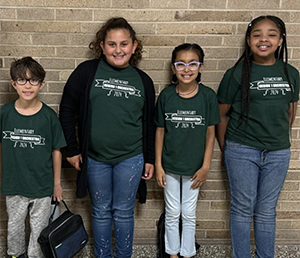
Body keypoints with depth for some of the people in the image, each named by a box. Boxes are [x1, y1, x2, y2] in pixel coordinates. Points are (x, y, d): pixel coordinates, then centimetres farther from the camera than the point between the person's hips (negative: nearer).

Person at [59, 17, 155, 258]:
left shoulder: (143, 81, 2)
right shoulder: (87, 71, -5)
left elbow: (149, 124, 7)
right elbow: (67, 110, -2)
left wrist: (150, 159, 6)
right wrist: (72, 149, -2)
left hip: (130, 159, 1)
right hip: (94, 158, 0)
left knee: (123, 212, 11)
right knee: (101, 212, 14)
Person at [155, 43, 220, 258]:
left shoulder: (208, 96, -10)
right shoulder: (166, 95, -8)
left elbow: (210, 133, -4)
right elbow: (160, 131, -2)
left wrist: (205, 167, -5)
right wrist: (158, 165, -2)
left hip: (194, 167, 0)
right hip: (170, 165, 1)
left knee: (189, 214, 13)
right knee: (172, 213, 15)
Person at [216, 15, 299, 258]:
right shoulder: (237, 73, -6)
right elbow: (222, 113, 0)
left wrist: (278, 138, 13)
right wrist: (225, 148, 4)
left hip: (278, 153, 3)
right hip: (242, 151, -2)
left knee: (267, 211, 12)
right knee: (243, 208, 7)